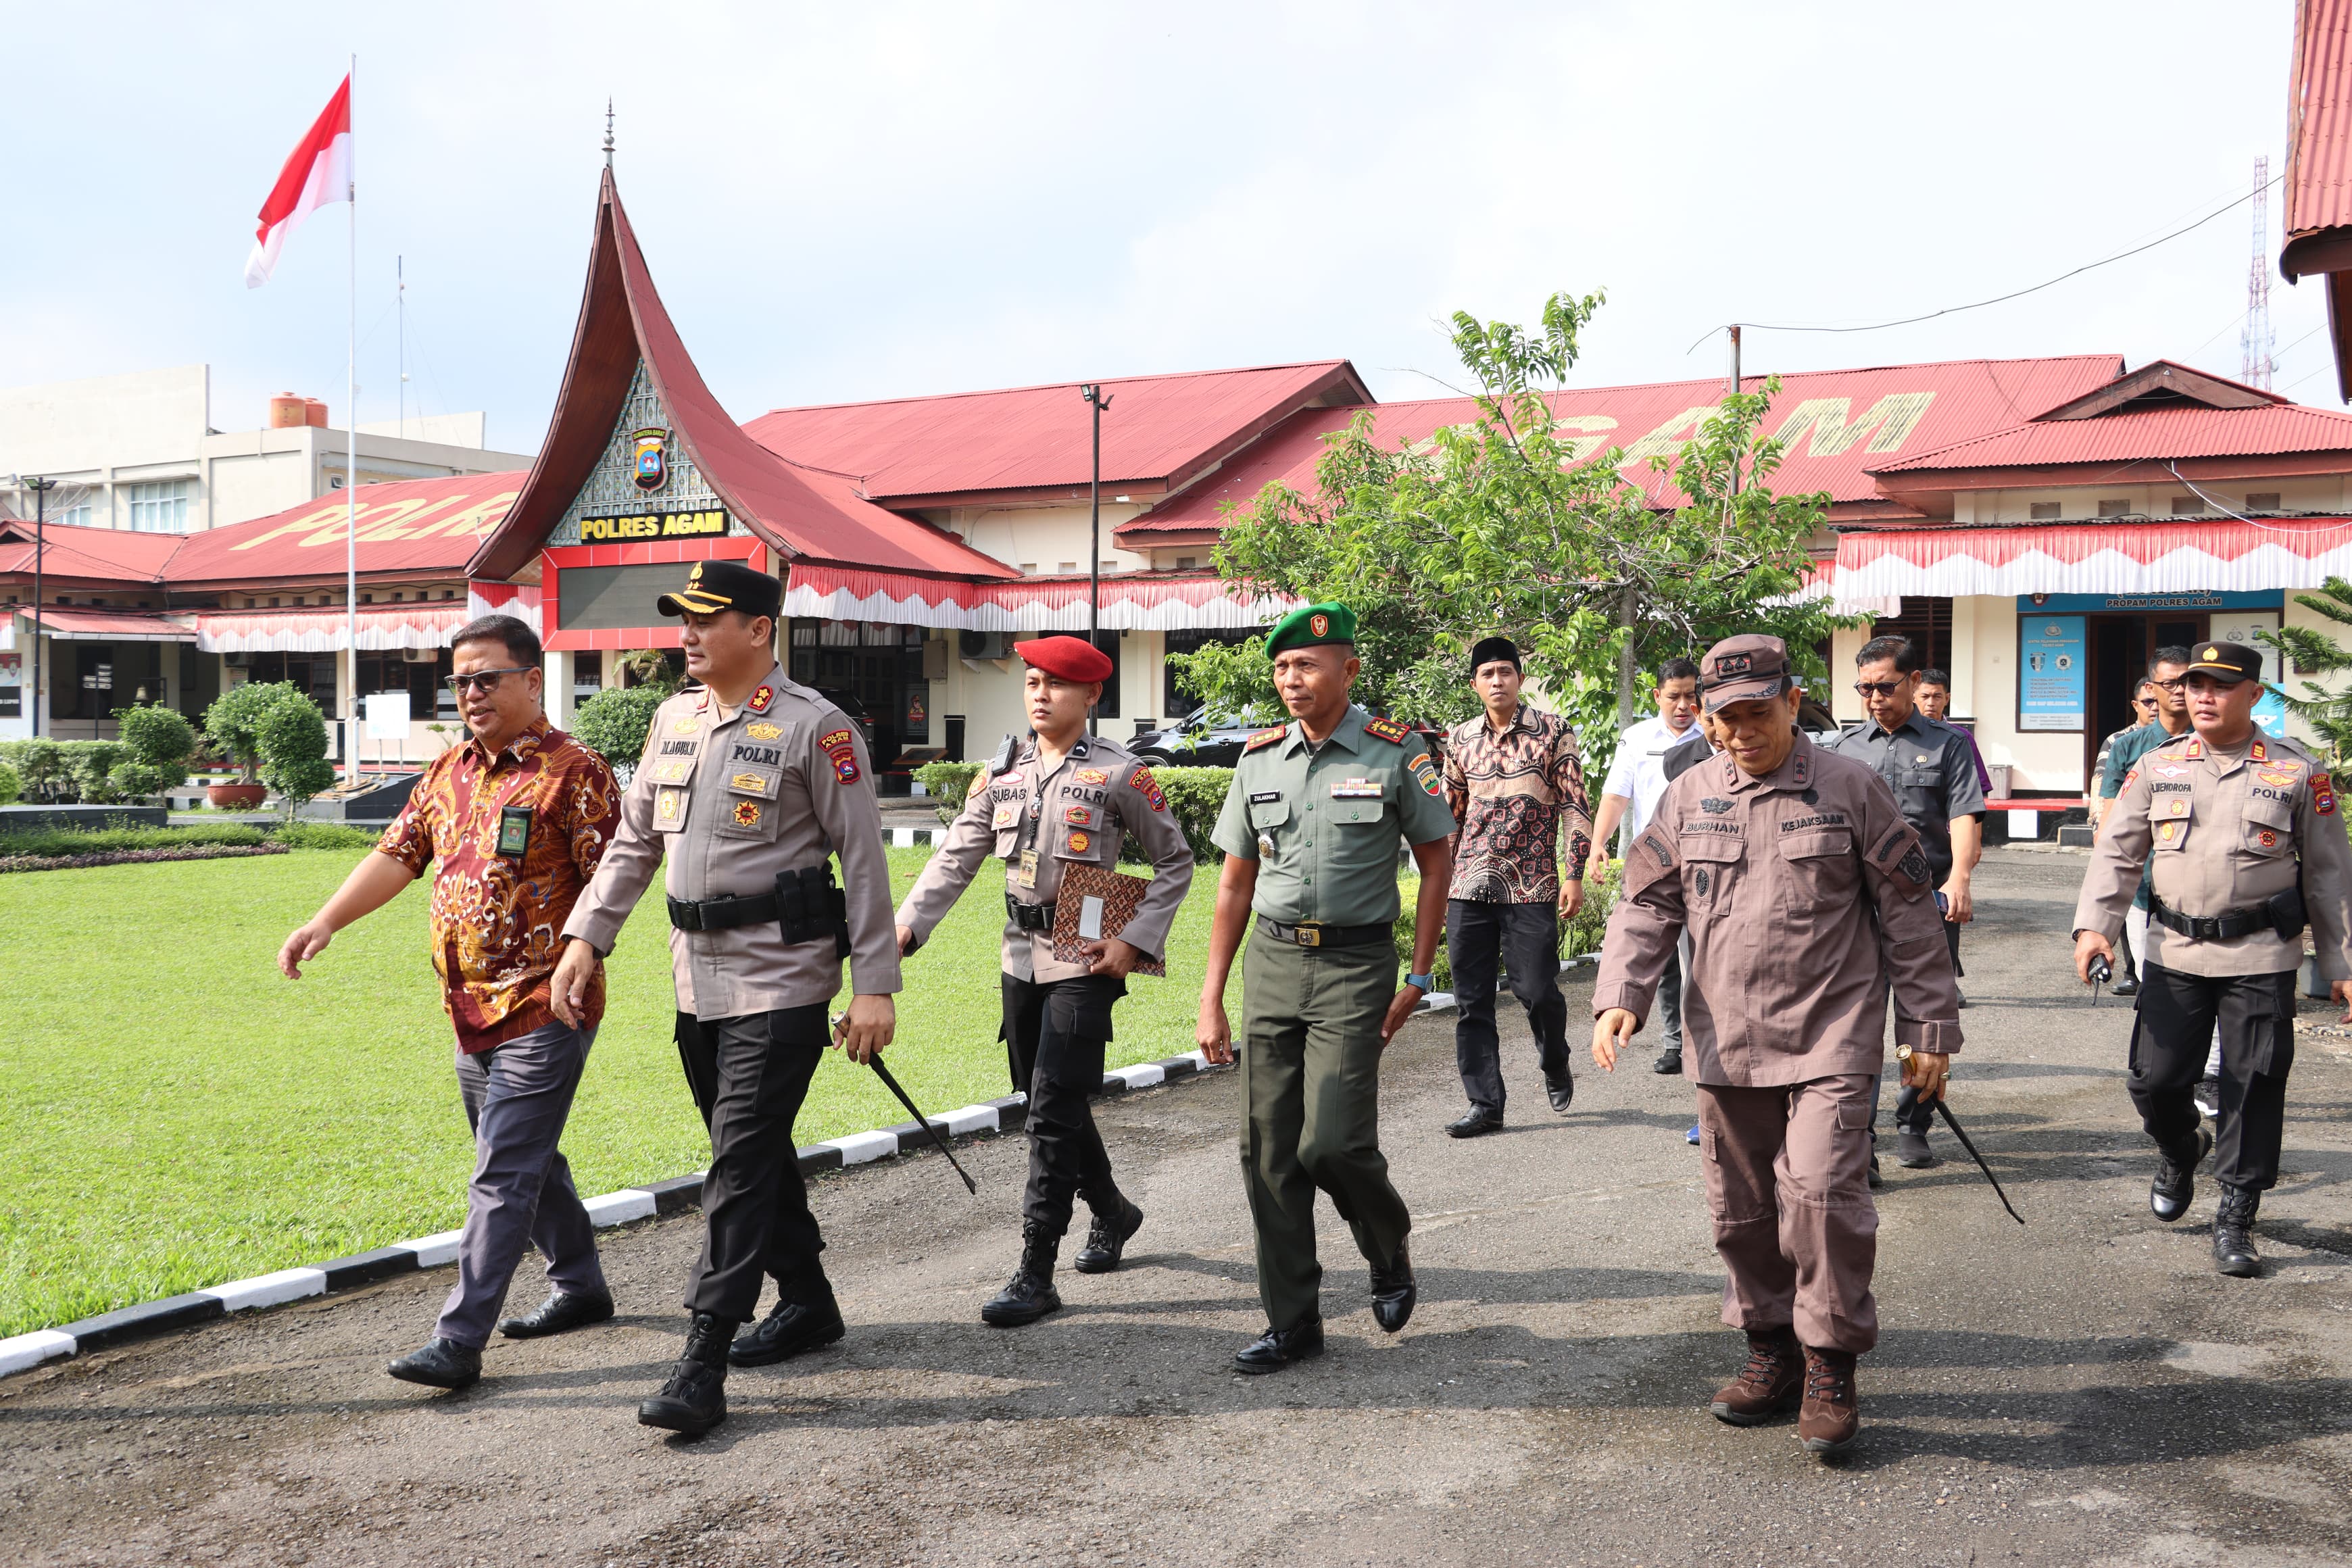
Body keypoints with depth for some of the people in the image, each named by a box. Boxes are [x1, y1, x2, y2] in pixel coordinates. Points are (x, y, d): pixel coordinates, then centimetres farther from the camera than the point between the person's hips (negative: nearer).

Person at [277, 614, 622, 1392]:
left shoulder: (575, 773, -10)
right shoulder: (448, 771, 13)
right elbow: (397, 854, 14)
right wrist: (325, 920, 3)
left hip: (544, 1009, -8)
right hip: (472, 1007, 8)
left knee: (504, 1174, -7)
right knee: (526, 1158, 19)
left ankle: (458, 1341, -5)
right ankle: (580, 1287, 35)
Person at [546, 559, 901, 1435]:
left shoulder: (815, 728, -10)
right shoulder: (675, 719, 11)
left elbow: (864, 861, -9)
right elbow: (635, 842, 18)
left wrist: (875, 985, -13)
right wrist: (585, 937, 9)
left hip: (781, 981, -7)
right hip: (697, 978, 7)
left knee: (742, 1163, -8)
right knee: (755, 1154, 16)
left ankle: (703, 1365, -6)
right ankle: (807, 1304, 33)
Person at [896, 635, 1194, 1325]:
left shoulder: (1119, 773, -6)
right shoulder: (1004, 771, 8)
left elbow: (1175, 862, 1)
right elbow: (957, 856, 5)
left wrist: (1136, 940, -9)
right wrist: (906, 924, -8)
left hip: (1085, 960, -6)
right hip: (1022, 957, 6)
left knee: (1053, 1110, -9)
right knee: (1048, 1101, 15)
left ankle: (1035, 1276, -5)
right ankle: (1112, 1212, 39)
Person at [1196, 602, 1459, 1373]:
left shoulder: (1394, 751, -4)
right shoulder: (1259, 758, 7)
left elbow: (1437, 863, 3)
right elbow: (1235, 883, 12)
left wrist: (1418, 978, -3)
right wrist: (1211, 999, 8)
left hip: (1355, 965, -4)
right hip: (1272, 963, 4)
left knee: (1333, 1141, -12)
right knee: (1269, 1150, 3)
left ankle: (1391, 1256, 20)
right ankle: (1293, 1322, 16)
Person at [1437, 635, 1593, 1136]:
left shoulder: (1552, 731, 1)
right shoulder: (1460, 739, 11)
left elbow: (1575, 804, 0)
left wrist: (1575, 874, -6)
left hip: (1532, 886, -3)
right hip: (1469, 887, 3)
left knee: (1537, 990, -4)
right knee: (1471, 1001, 2)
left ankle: (1555, 1065, 27)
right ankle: (1485, 1104, 10)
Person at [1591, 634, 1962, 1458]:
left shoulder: (1851, 790, -2)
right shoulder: (1689, 798, 7)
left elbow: (1909, 915, 1)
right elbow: (1645, 905, 10)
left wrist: (1928, 1028, 1)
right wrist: (1619, 997, -6)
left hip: (1829, 1040, -4)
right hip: (1725, 1044, 4)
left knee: (1822, 1190, -15)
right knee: (1741, 1210, 11)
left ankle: (1832, 1367, 0)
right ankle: (1771, 1349, 28)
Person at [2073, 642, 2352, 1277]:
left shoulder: (2298, 773, 1)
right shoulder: (2156, 768, 5)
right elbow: (2116, 853, 5)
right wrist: (2093, 926, -9)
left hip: (2260, 959, -2)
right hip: (2173, 955, 2)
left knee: (2253, 1089, 1)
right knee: (2155, 1080, 3)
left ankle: (2234, 1219, 15)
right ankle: (2180, 1151, 37)